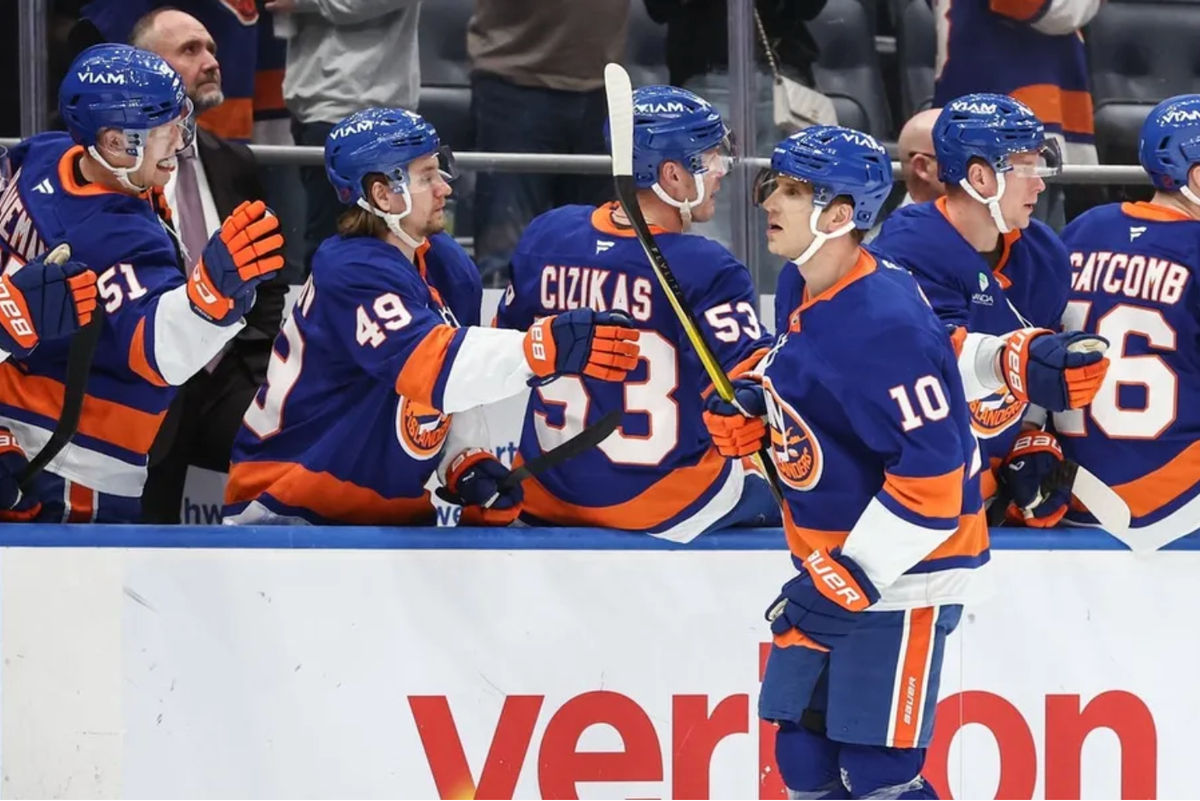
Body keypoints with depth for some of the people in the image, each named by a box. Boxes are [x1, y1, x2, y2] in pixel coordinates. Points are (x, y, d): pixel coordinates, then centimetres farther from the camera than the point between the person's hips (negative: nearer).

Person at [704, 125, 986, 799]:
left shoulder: (885, 324, -25)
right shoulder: (815, 298, 5)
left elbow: (932, 477, -27)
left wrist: (854, 574, -24)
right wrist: (751, 412, 5)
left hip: (899, 572, -10)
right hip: (831, 563, 10)